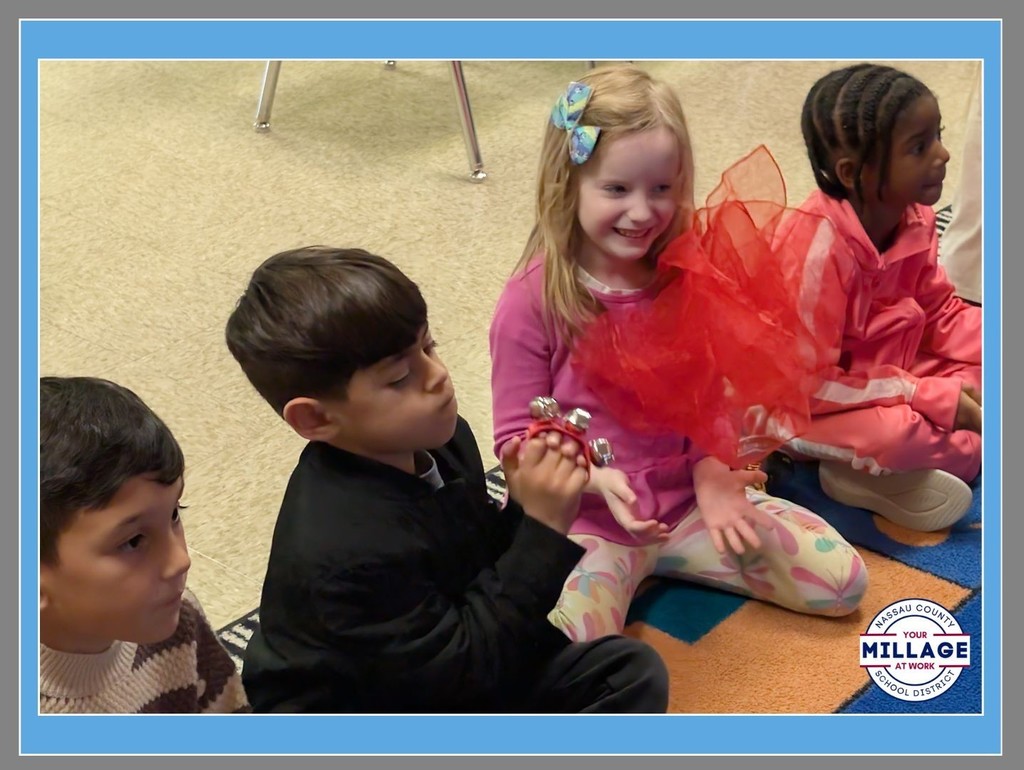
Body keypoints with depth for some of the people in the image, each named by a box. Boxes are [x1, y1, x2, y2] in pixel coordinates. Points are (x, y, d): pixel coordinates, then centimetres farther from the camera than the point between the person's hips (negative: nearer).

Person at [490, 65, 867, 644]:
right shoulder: (534, 299, -15)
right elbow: (519, 436, -10)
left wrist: (711, 475, -13)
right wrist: (596, 479, -27)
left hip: (686, 496, 5)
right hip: (586, 517, -5)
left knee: (844, 582, -2)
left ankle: (660, 560, 9)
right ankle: (616, 576, 3)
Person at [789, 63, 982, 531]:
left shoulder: (915, 220, -7)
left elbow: (941, 312, 8)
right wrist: (930, 398, -27)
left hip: (888, 374, 9)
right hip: (801, 409, -9)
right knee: (894, 434, -35)